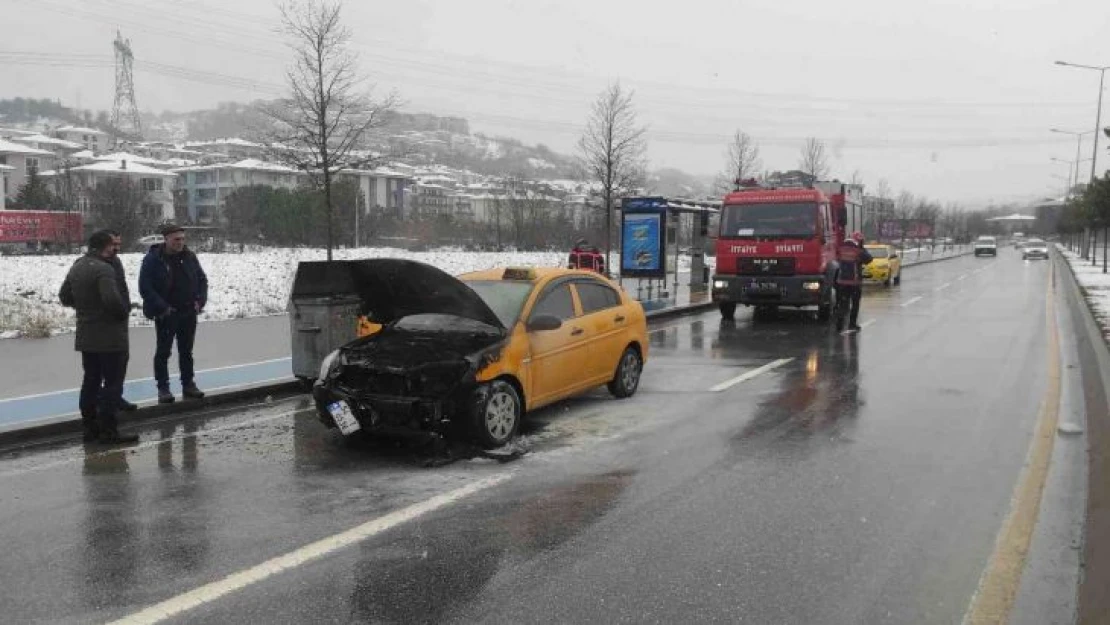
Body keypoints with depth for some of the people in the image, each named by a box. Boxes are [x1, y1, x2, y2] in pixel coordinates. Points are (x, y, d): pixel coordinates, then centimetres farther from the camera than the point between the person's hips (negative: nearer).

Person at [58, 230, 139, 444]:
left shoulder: (76, 267, 10)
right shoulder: (103, 269, -19)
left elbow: (64, 296, 19)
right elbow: (113, 300, -30)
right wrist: (124, 313, -12)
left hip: (85, 337, 9)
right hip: (109, 336, -9)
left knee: (91, 380, 16)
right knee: (112, 382, -2)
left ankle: (89, 426, 22)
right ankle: (108, 430, -1)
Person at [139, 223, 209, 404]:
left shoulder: (189, 257, 4)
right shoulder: (153, 259, -10)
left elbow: (202, 279, 13)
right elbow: (145, 288, -12)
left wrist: (200, 301, -1)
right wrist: (162, 308, -16)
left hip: (189, 313, 5)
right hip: (166, 314, -5)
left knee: (186, 351, 13)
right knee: (163, 351, 2)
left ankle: (188, 384, 23)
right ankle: (163, 388, 8)